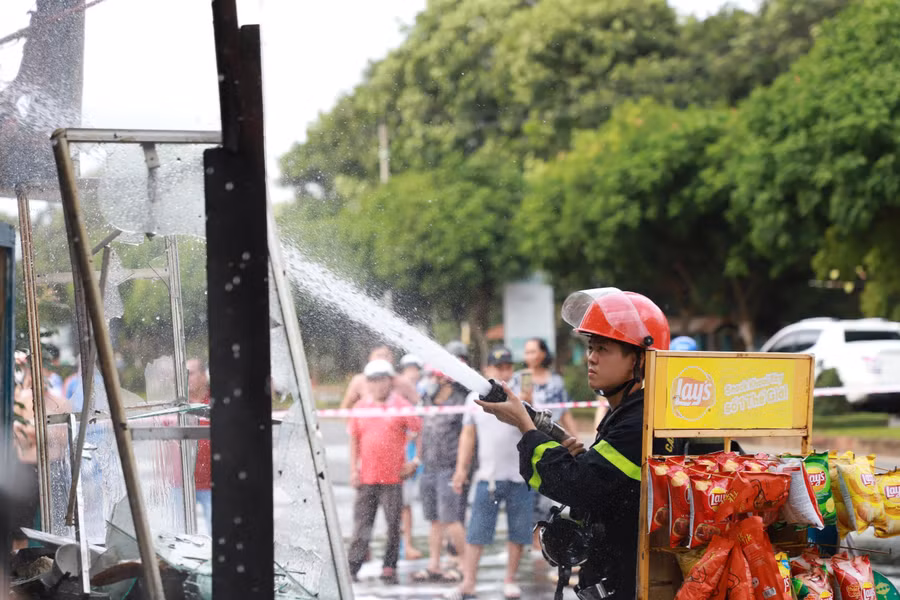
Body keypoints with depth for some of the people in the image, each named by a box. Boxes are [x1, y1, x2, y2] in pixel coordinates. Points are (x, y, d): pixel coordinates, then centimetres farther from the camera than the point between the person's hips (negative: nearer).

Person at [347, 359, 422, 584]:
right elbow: (354, 439, 12)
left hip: (392, 477, -2)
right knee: (362, 523, 2)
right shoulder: (361, 407, 8)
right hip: (366, 477, 2)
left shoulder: (401, 406, -2)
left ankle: (389, 568, 11)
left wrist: (416, 461, 0)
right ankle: (352, 567, 4)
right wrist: (353, 470, 5)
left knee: (393, 525, 2)